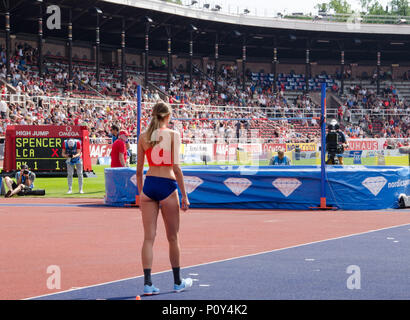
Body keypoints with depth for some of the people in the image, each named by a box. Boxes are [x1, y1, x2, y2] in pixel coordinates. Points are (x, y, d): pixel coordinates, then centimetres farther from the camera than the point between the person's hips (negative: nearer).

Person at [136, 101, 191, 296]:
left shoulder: (143, 137, 6)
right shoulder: (172, 135, -6)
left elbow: (139, 170, 9)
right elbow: (176, 167, -11)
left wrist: (140, 193, 19)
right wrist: (184, 195, -7)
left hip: (149, 185, 3)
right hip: (167, 185, -3)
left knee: (148, 237, 3)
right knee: (172, 238, 10)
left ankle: (148, 283, -3)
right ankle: (178, 282, 22)